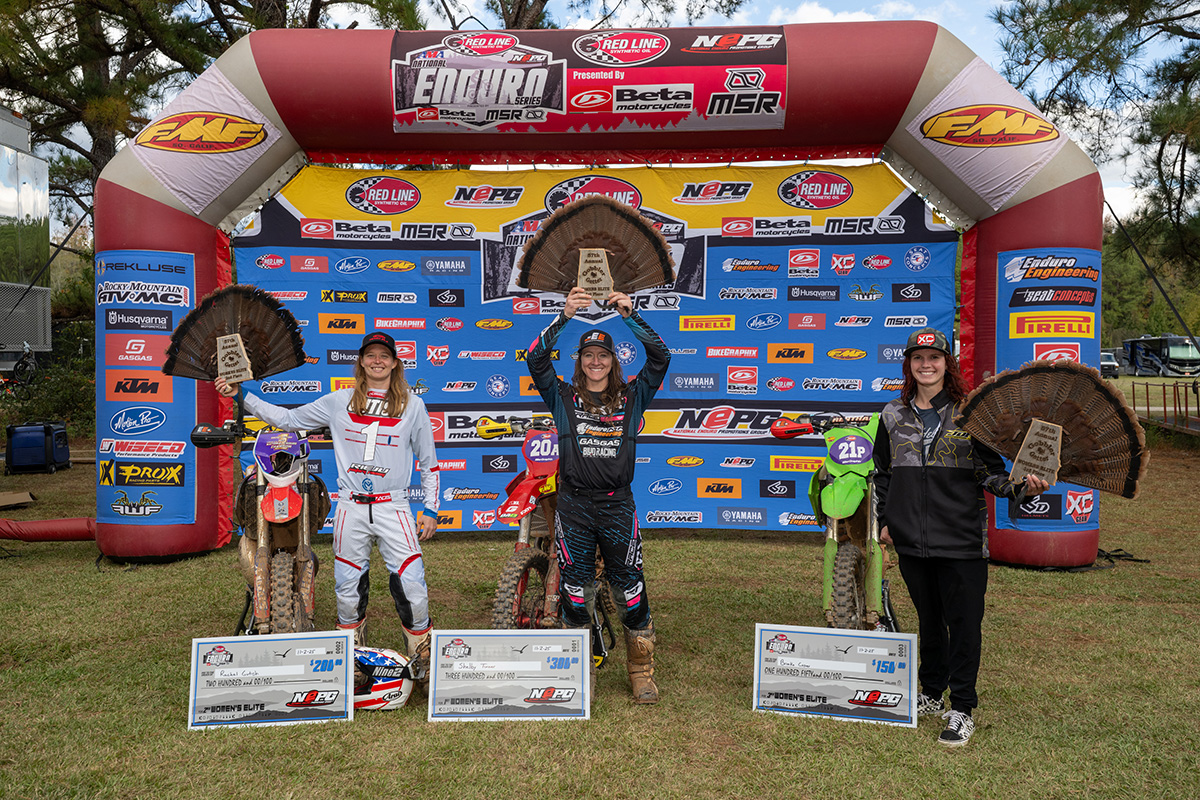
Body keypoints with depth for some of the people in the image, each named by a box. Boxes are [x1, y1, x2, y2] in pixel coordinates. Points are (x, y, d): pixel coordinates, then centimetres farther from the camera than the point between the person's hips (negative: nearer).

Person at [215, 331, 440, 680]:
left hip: (394, 508, -2)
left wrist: (431, 510, 4)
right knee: (348, 589, 10)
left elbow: (428, 461, 8)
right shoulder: (339, 402, 7)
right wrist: (241, 395, 7)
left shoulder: (412, 405, 4)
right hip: (351, 507, 2)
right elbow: (289, 419, 13)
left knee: (411, 587, -10)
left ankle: (423, 657, 12)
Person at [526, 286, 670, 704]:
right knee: (574, 587, 8)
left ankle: (642, 673, 17)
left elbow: (660, 357, -3)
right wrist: (564, 316, -18)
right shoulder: (563, 397, 6)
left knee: (630, 586, 4)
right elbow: (536, 359, -7)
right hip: (574, 504, 0)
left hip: (617, 504, 0)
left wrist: (631, 315, -13)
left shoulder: (632, 397, 7)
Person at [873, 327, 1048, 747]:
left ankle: (962, 709, 13)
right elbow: (883, 473, 17)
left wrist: (1020, 488, -19)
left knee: (964, 624, 1)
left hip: (961, 539, -3)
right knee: (928, 618, 16)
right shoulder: (894, 415, 8)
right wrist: (885, 519, 12)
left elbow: (990, 473, -1)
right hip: (911, 540, 3)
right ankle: (931, 695, 32)